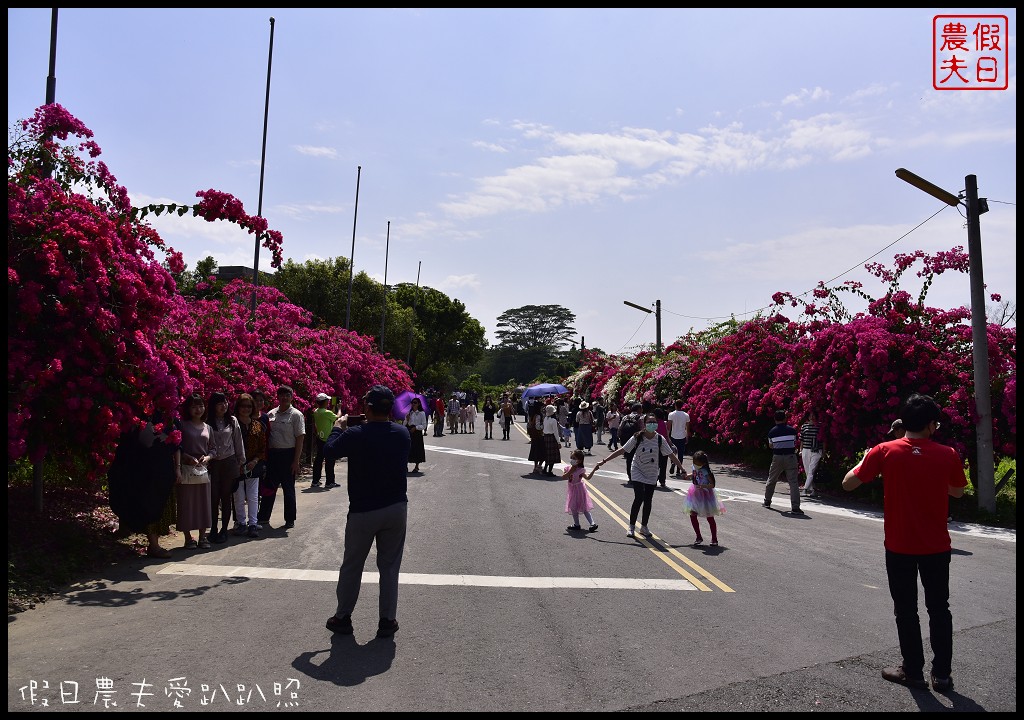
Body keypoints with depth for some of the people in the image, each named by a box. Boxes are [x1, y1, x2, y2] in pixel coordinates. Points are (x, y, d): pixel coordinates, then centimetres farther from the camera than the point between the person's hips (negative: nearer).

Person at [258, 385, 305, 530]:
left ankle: (290, 520, 15)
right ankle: (263, 517, 24)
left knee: (288, 488, 4)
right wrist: (265, 456, 6)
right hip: (272, 454, 4)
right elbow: (266, 437, 13)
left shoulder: (296, 415, -6)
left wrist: (296, 461, -13)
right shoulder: (271, 414, 8)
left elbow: (300, 438, -9)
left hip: (288, 454, -4)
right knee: (269, 487, 12)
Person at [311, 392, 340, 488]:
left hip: (319, 439, 8)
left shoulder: (316, 412, 4)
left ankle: (315, 481, 15)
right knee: (330, 461, 0)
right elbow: (337, 418, -5)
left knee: (318, 459, 11)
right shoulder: (327, 413, -19)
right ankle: (330, 482, 4)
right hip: (327, 440, -8)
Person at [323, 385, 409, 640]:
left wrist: (338, 427, 16)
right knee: (389, 567, 12)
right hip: (396, 508, 3)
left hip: (363, 511, -2)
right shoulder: (403, 434, -4)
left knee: (351, 566, 15)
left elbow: (330, 450, -1)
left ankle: (343, 618, 27)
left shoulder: (355, 435, -16)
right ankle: (387, 621, 17)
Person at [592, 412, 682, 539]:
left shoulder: (660, 439, -8)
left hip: (652, 475, 3)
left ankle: (644, 527, 24)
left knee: (648, 500, 7)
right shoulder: (637, 438, -13)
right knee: (639, 498, -13)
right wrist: (604, 461, -15)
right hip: (638, 473, -2)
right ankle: (631, 526, 1)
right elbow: (622, 450, -12)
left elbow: (671, 455, 0)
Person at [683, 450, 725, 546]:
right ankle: (699, 537, 19)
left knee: (710, 518, 5)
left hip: (705, 495, -6)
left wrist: (702, 486, -34)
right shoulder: (695, 468, -2)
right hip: (695, 495, 6)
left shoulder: (707, 471, -21)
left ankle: (714, 539, 19)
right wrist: (686, 476, 6)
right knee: (693, 516, 4)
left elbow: (712, 485, -22)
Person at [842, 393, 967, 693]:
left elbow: (848, 483, -7)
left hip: (900, 547, -2)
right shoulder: (948, 455, -7)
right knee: (939, 609, 15)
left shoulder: (885, 452, -13)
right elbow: (957, 492, 11)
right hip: (937, 547, 2)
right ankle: (942, 674, 21)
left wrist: (865, 460, 9)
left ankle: (913, 671, 19)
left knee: (906, 610, 11)